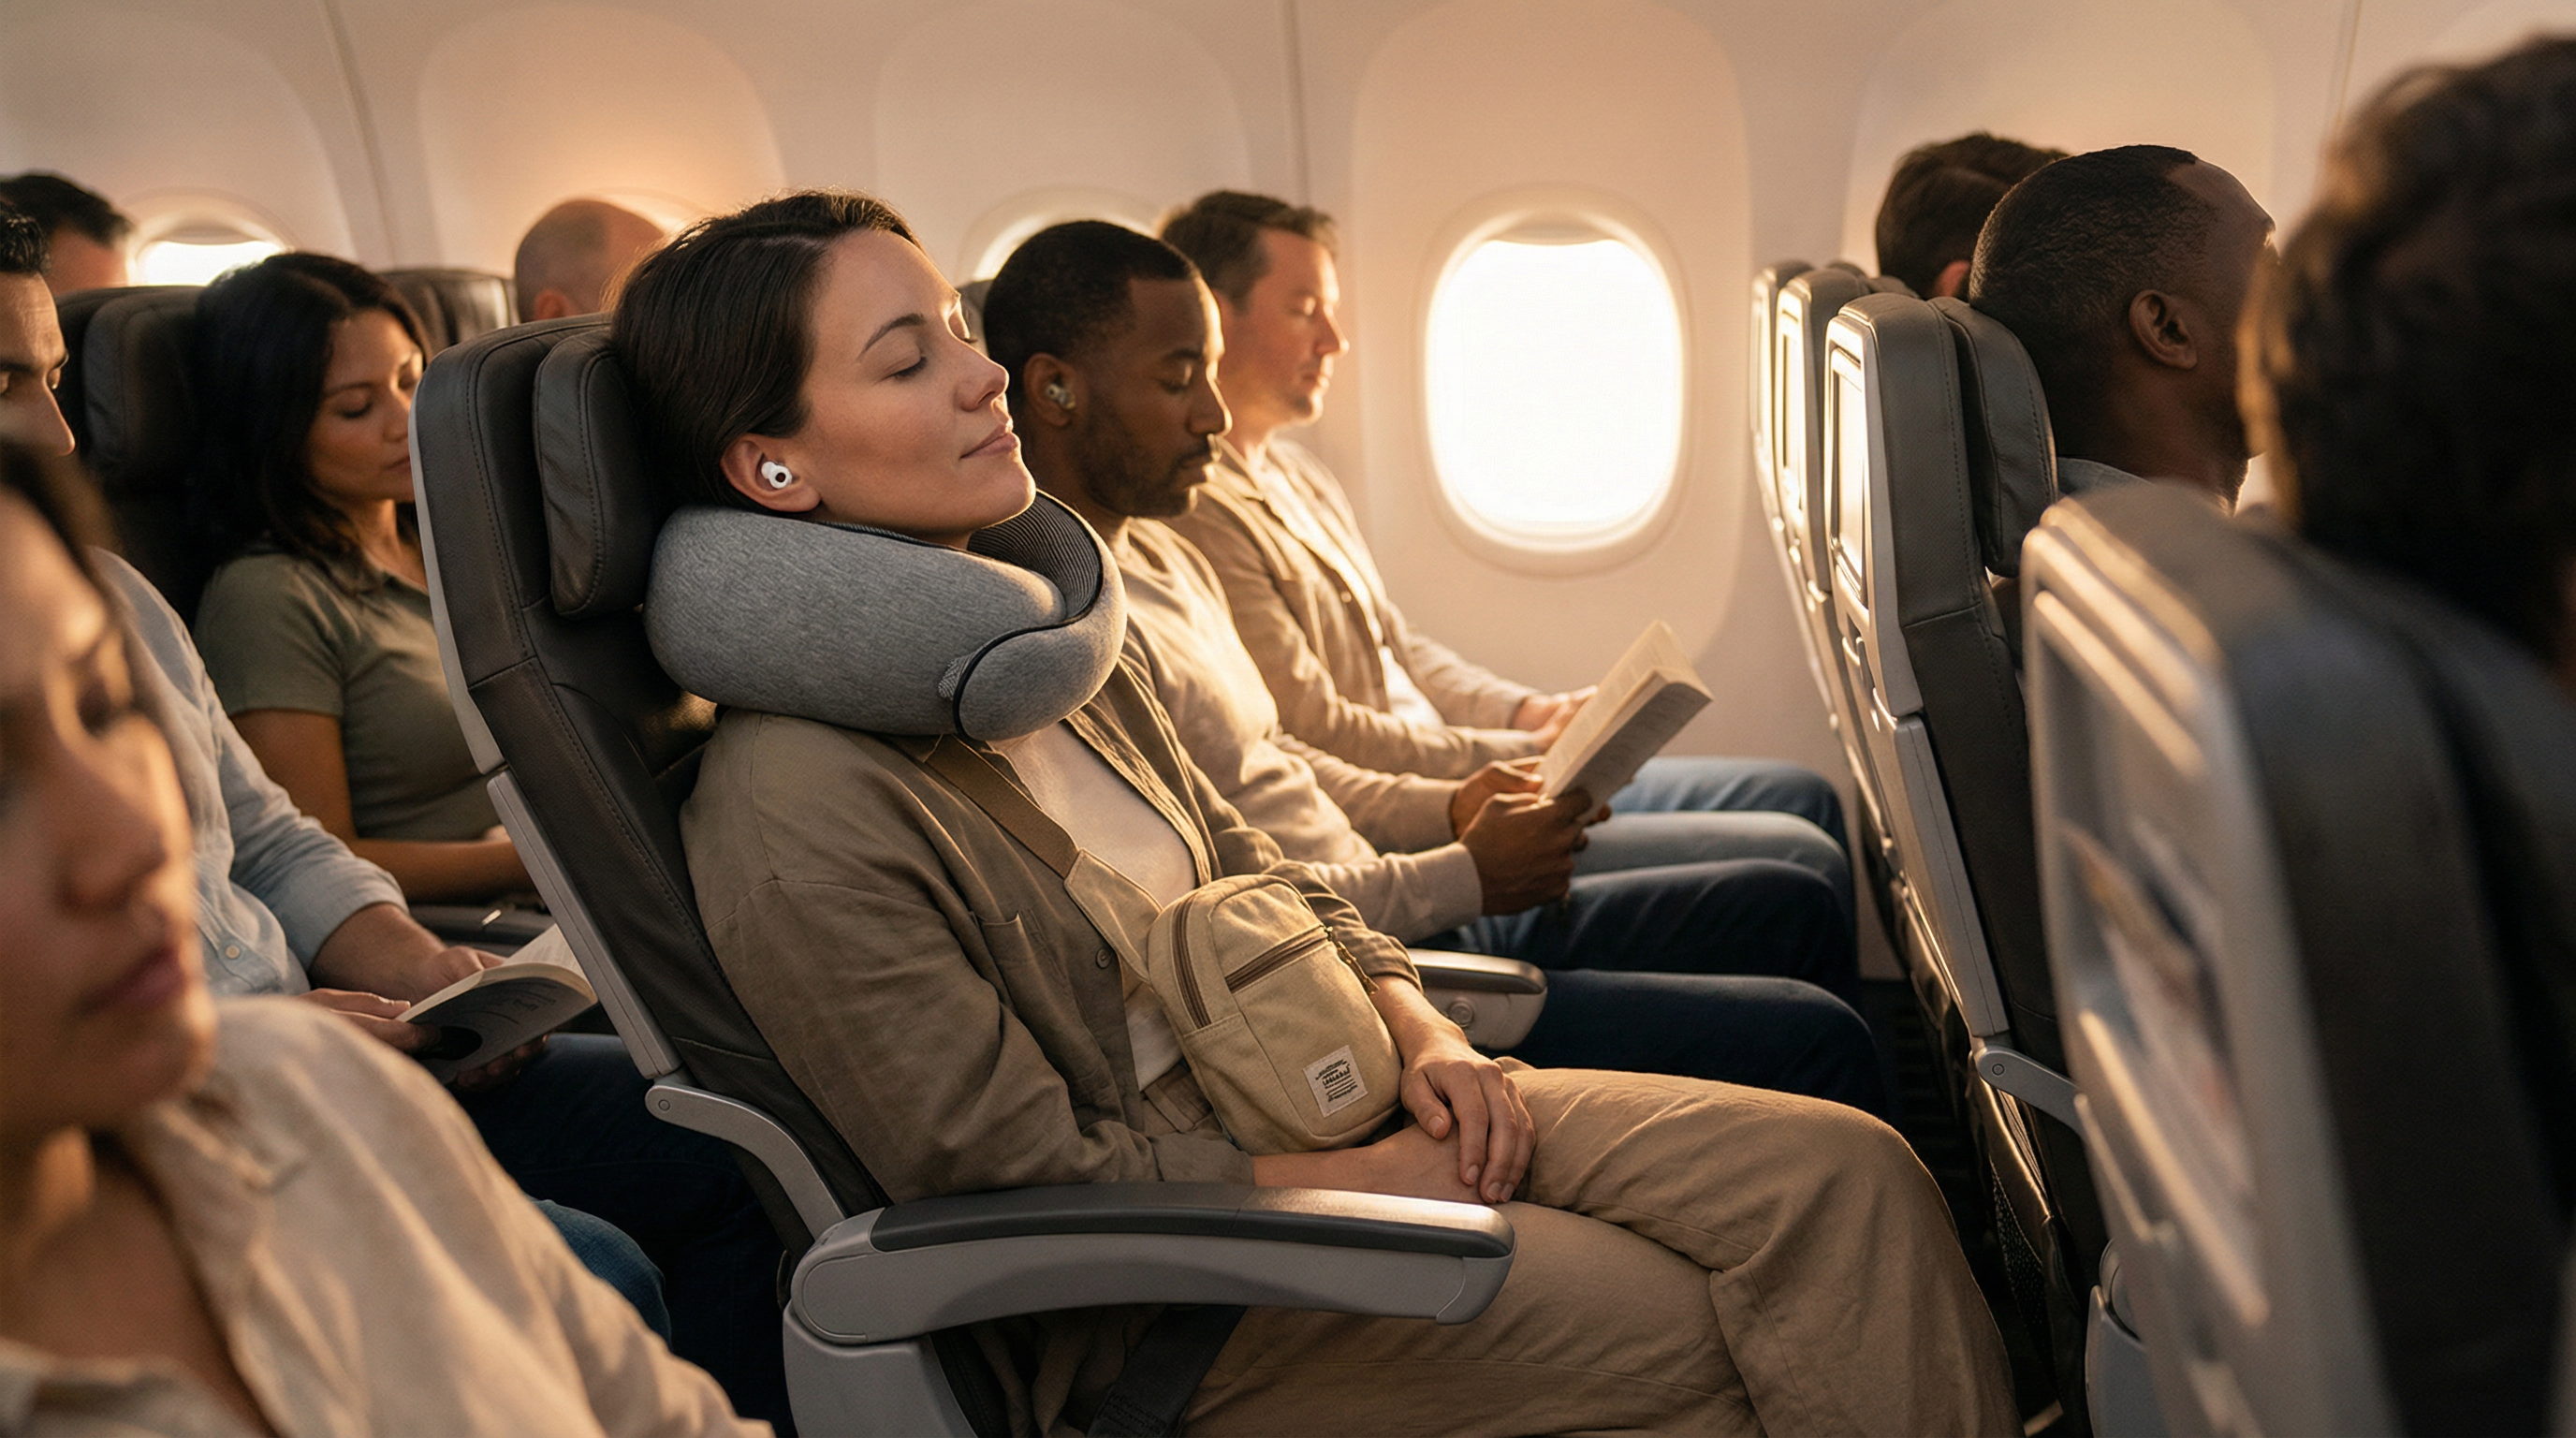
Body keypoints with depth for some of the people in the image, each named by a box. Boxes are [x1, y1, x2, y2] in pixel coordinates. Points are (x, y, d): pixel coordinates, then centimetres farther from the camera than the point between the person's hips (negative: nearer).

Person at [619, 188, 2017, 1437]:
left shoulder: (1026, 619, 5)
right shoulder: (796, 819, -22)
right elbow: (1031, 1184, -19)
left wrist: (1420, 1038, -3)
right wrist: (1378, 1183, -13)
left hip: (1296, 1089, 8)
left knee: (1841, 1174, -7)